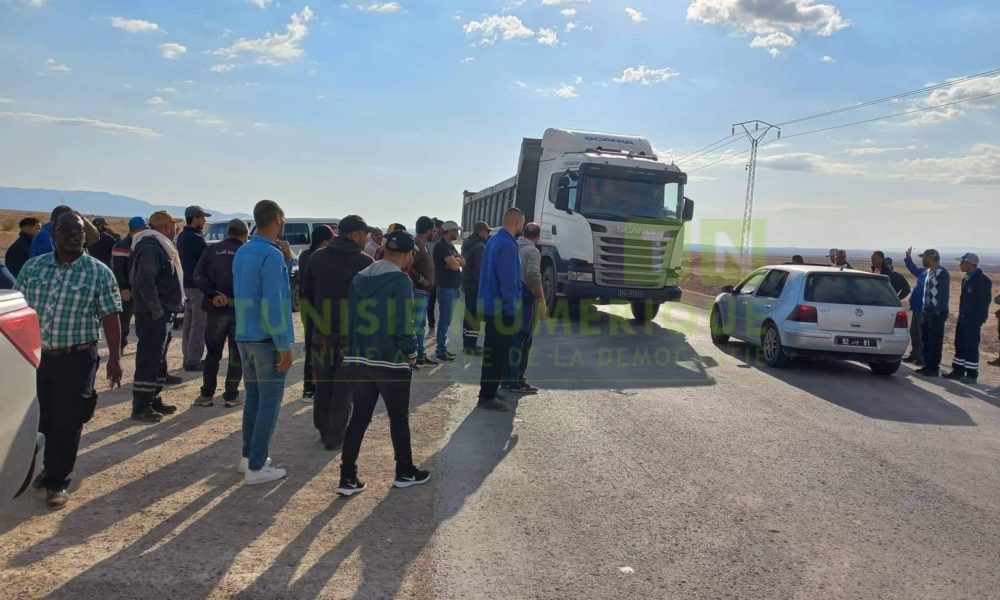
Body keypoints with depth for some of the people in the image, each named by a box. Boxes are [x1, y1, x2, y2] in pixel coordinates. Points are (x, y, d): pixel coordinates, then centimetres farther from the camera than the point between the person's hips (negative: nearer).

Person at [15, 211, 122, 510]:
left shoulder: (99, 272, -5)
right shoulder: (33, 267, 5)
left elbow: (109, 317, -5)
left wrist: (114, 358, -9)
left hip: (76, 359, -3)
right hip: (34, 356, 4)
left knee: (67, 423, 2)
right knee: (40, 419, 14)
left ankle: (56, 482, 15)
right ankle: (51, 467, 35)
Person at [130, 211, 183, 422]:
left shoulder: (158, 246, 17)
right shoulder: (151, 248, -16)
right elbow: (144, 281, -24)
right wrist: (156, 309, -22)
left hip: (163, 312, 11)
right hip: (153, 315, -11)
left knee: (158, 358, 16)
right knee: (149, 359, -6)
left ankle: (154, 400, 26)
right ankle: (140, 407, 0)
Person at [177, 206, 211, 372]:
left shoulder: (182, 237, 13)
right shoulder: (195, 239, -18)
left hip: (188, 284, 10)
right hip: (199, 285, -10)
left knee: (189, 323, 15)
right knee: (199, 325, -5)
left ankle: (188, 357, 22)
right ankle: (193, 360, -3)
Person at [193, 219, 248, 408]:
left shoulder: (212, 250, 4)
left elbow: (198, 276, -7)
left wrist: (214, 294, -14)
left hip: (216, 309, 1)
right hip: (241, 309, -1)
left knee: (213, 353, 14)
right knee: (236, 354, 9)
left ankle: (207, 394, 14)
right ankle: (231, 396, 8)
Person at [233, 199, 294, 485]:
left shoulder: (242, 252, 9)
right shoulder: (272, 255, -17)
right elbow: (272, 305, -22)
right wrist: (284, 346, -18)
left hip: (244, 336, 8)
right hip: (267, 339, -8)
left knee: (253, 396, 19)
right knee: (270, 402, 0)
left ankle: (248, 455, 27)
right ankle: (256, 467, 5)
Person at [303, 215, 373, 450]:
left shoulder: (317, 258, 4)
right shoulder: (365, 262, -11)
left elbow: (307, 294, 8)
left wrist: (311, 325, 14)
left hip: (322, 329, 4)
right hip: (352, 332, -4)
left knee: (323, 382, 17)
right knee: (343, 385, 4)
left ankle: (323, 429, 26)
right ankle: (335, 435, 8)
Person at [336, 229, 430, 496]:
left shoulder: (359, 278, 8)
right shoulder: (401, 281, -13)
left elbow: (348, 319, 9)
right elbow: (403, 325, -17)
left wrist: (352, 350, 16)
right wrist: (411, 352, -2)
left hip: (359, 360, 6)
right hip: (391, 362, -6)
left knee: (359, 418, 11)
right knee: (399, 419, 11)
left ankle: (348, 477, 11)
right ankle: (405, 473, 25)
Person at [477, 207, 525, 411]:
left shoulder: (493, 240, 11)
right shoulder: (507, 245, -19)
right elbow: (507, 281, -23)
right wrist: (511, 307, -18)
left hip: (491, 305, 10)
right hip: (501, 307, -10)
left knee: (492, 349, 18)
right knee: (499, 351, -3)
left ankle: (488, 390, 28)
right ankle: (487, 396, 2)